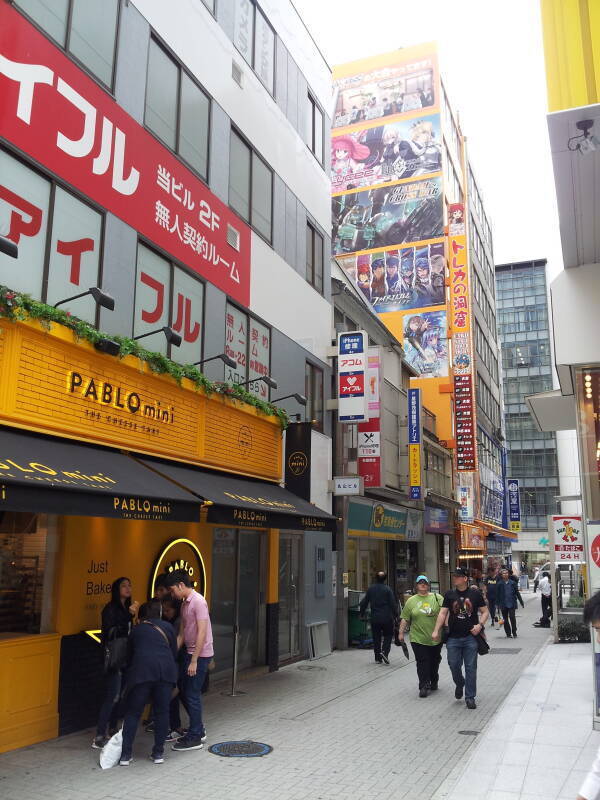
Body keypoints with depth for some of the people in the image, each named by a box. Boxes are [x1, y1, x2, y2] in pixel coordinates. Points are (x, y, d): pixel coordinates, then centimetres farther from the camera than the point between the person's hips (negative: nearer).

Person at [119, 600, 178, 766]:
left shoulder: (136, 630, 23)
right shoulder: (167, 626, 20)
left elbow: (129, 655, 26)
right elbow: (174, 652, 20)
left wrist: (129, 673, 37)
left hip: (141, 670, 0)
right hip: (166, 670, 0)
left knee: (132, 713, 9)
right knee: (162, 712, 11)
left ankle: (125, 755, 7)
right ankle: (158, 753, 15)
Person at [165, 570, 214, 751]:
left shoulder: (198, 602, -18)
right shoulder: (184, 604, 11)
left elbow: (202, 633, -22)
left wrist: (194, 661, -22)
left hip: (200, 654, -9)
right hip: (188, 652, 9)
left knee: (192, 695, -2)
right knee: (183, 691, 15)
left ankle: (194, 738, 11)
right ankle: (199, 731, 28)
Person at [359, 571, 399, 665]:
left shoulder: (370, 589, 3)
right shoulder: (387, 589, -8)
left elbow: (364, 602, 8)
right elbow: (393, 604, -9)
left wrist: (362, 613, 19)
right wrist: (396, 615, 0)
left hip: (374, 618, 3)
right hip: (387, 618, -3)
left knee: (376, 638, 10)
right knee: (388, 635, 11)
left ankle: (378, 658, 12)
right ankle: (384, 652, -9)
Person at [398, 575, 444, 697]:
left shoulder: (437, 598, 3)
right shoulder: (411, 601, 5)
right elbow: (405, 619, 7)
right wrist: (401, 632, 4)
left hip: (435, 638, 1)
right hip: (418, 638, -1)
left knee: (435, 661, 13)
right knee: (422, 663, -6)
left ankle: (434, 682, 32)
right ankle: (424, 686, -2)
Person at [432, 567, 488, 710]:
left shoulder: (475, 594, 0)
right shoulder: (449, 594, 3)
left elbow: (485, 612, 6)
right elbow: (443, 613, 1)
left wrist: (480, 625, -11)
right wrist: (436, 631, -9)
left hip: (471, 637, -1)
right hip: (453, 637, 1)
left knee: (471, 667, 3)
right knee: (454, 665, 3)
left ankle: (470, 697, 15)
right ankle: (459, 684, 35)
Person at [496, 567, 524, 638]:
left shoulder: (512, 583, 3)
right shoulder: (500, 584, 1)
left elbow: (517, 593, 8)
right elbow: (497, 594, 3)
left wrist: (521, 602, 8)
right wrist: (498, 604, -1)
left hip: (511, 604, -1)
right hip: (503, 604, 1)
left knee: (512, 617, -9)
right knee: (505, 619, 6)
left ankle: (514, 633, 6)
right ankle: (508, 634, 18)